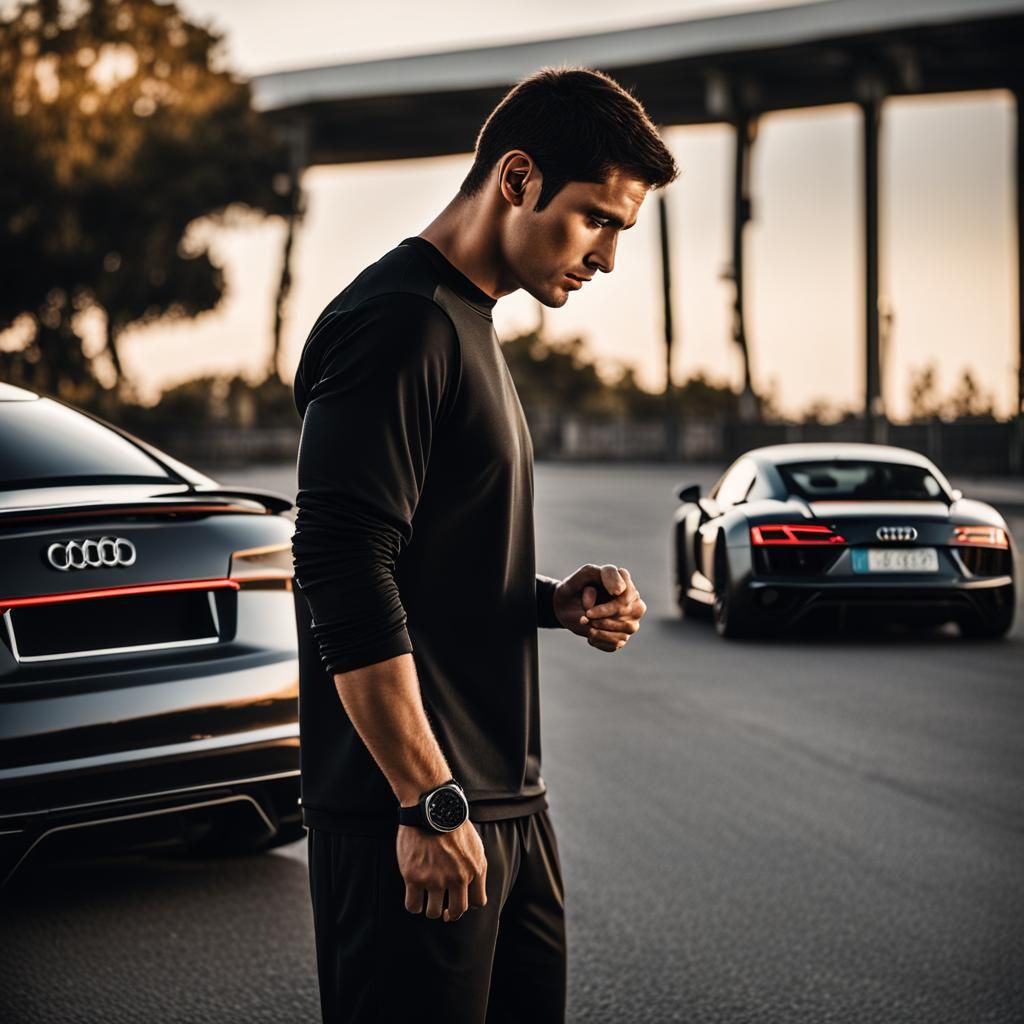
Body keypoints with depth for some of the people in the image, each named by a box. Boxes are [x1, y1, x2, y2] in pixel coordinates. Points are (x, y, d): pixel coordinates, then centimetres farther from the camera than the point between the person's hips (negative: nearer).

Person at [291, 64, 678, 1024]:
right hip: (414, 816, -10)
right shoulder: (397, 323, -14)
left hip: (502, 799, 10)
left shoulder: (467, 326, 18)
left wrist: (555, 601, 6)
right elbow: (344, 578, -22)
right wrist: (429, 805, -22)